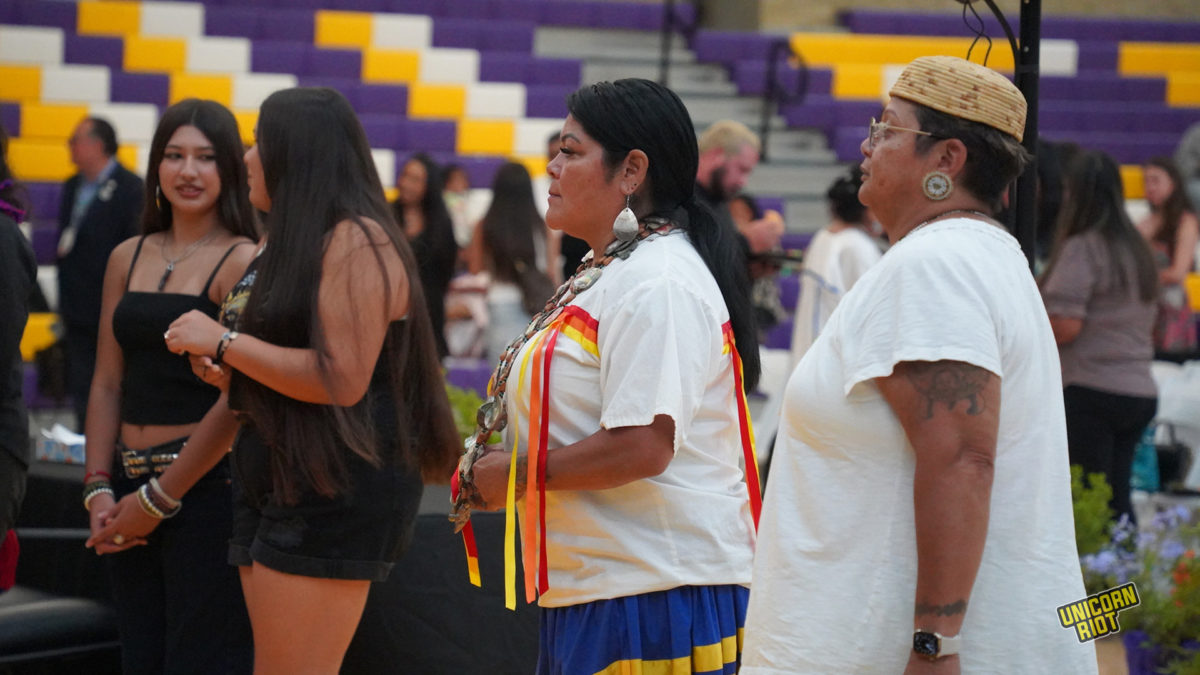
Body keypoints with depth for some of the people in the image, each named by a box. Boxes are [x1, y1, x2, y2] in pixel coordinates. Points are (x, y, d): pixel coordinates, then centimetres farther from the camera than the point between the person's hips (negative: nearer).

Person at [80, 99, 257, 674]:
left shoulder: (244, 261, -7)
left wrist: (160, 498, -10)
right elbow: (108, 384, 13)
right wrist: (98, 488, 1)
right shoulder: (128, 259, 13)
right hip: (129, 484, 6)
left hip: (207, 489, -6)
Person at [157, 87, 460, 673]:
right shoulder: (287, 244, 19)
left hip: (337, 487, -10)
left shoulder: (356, 241, -12)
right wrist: (223, 372, 10)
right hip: (275, 482, 10)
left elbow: (341, 379, -21)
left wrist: (223, 343, -14)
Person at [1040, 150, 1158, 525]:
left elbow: (1065, 325, -16)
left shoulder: (1081, 249, -9)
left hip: (1091, 393, -8)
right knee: (1117, 500, 11)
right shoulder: (1138, 251, 16)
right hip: (1140, 392, 8)